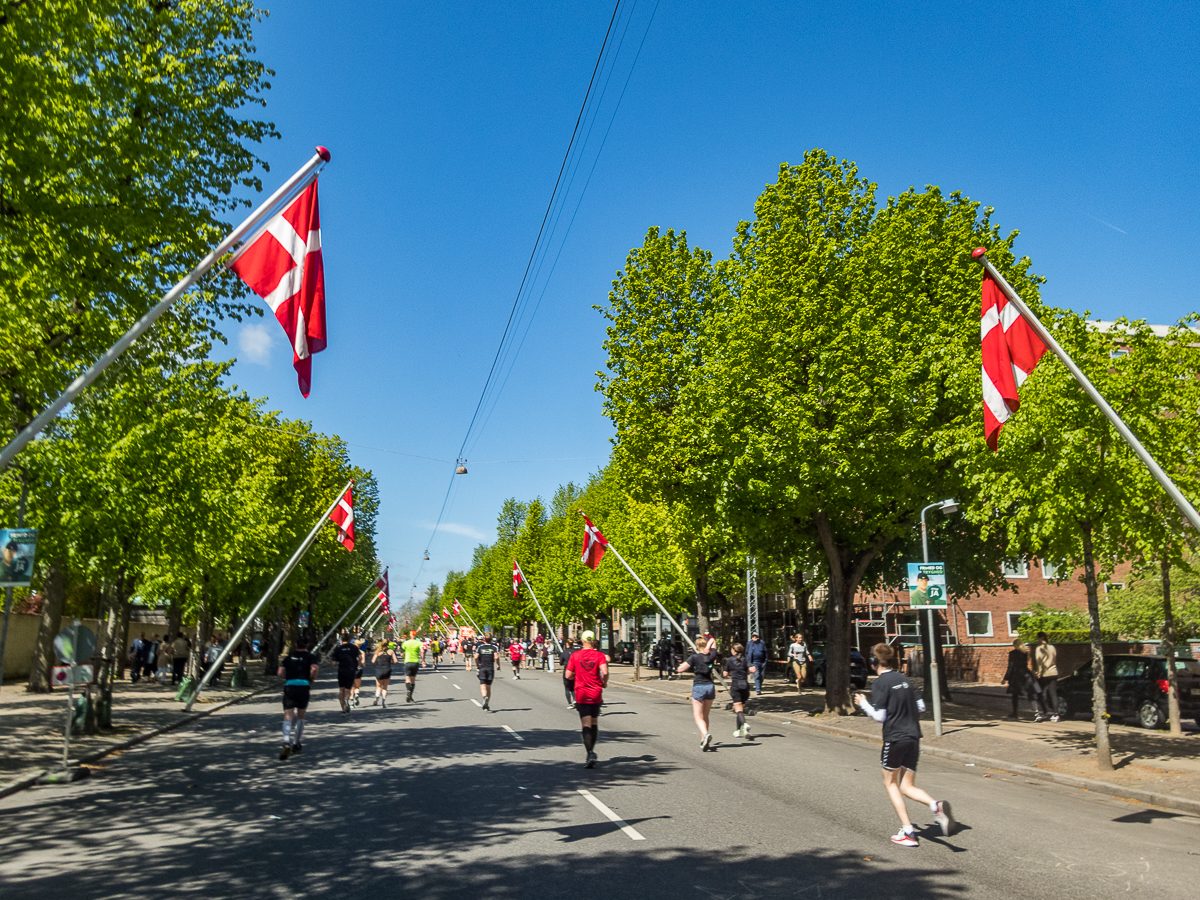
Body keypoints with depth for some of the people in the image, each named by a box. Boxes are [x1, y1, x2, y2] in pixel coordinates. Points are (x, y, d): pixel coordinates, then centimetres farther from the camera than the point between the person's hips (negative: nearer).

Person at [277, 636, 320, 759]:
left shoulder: (288, 657, 16)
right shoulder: (311, 657, 7)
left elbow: (280, 673, 8)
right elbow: (314, 669, -13)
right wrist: (311, 680, 4)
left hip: (289, 686, 1)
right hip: (303, 686, -1)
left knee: (288, 717, -5)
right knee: (300, 716, 17)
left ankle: (286, 743, -27)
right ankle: (296, 744, 22)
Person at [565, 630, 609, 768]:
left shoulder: (575, 655, 0)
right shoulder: (599, 655, -4)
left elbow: (568, 675, -1)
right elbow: (604, 672, -19)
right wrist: (604, 683, 0)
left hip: (581, 694, -1)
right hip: (596, 694, 1)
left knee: (586, 725, -3)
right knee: (594, 723, 18)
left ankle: (590, 753, -19)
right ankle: (591, 750, 25)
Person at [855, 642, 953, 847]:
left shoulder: (880, 683, -10)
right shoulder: (904, 679, 10)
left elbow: (879, 716, -13)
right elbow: (921, 707, 13)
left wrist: (863, 703, 2)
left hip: (894, 737, -6)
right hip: (913, 737, 6)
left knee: (890, 783, 13)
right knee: (907, 786, 12)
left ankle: (907, 832, 9)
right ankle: (936, 805, -16)